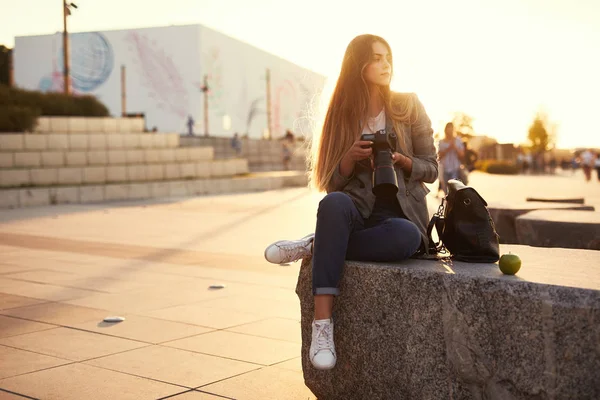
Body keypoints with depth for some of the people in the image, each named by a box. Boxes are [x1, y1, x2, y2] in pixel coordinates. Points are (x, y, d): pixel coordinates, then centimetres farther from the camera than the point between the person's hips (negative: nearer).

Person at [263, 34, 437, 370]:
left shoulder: (409, 107, 4)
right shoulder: (342, 115, 6)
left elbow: (431, 169, 5)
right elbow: (330, 184, 4)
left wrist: (401, 160, -15)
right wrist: (351, 156, -16)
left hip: (400, 214, 0)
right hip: (357, 212, 0)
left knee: (406, 238, -39)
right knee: (334, 203, -38)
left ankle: (313, 246, -19)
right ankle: (323, 322, -38)